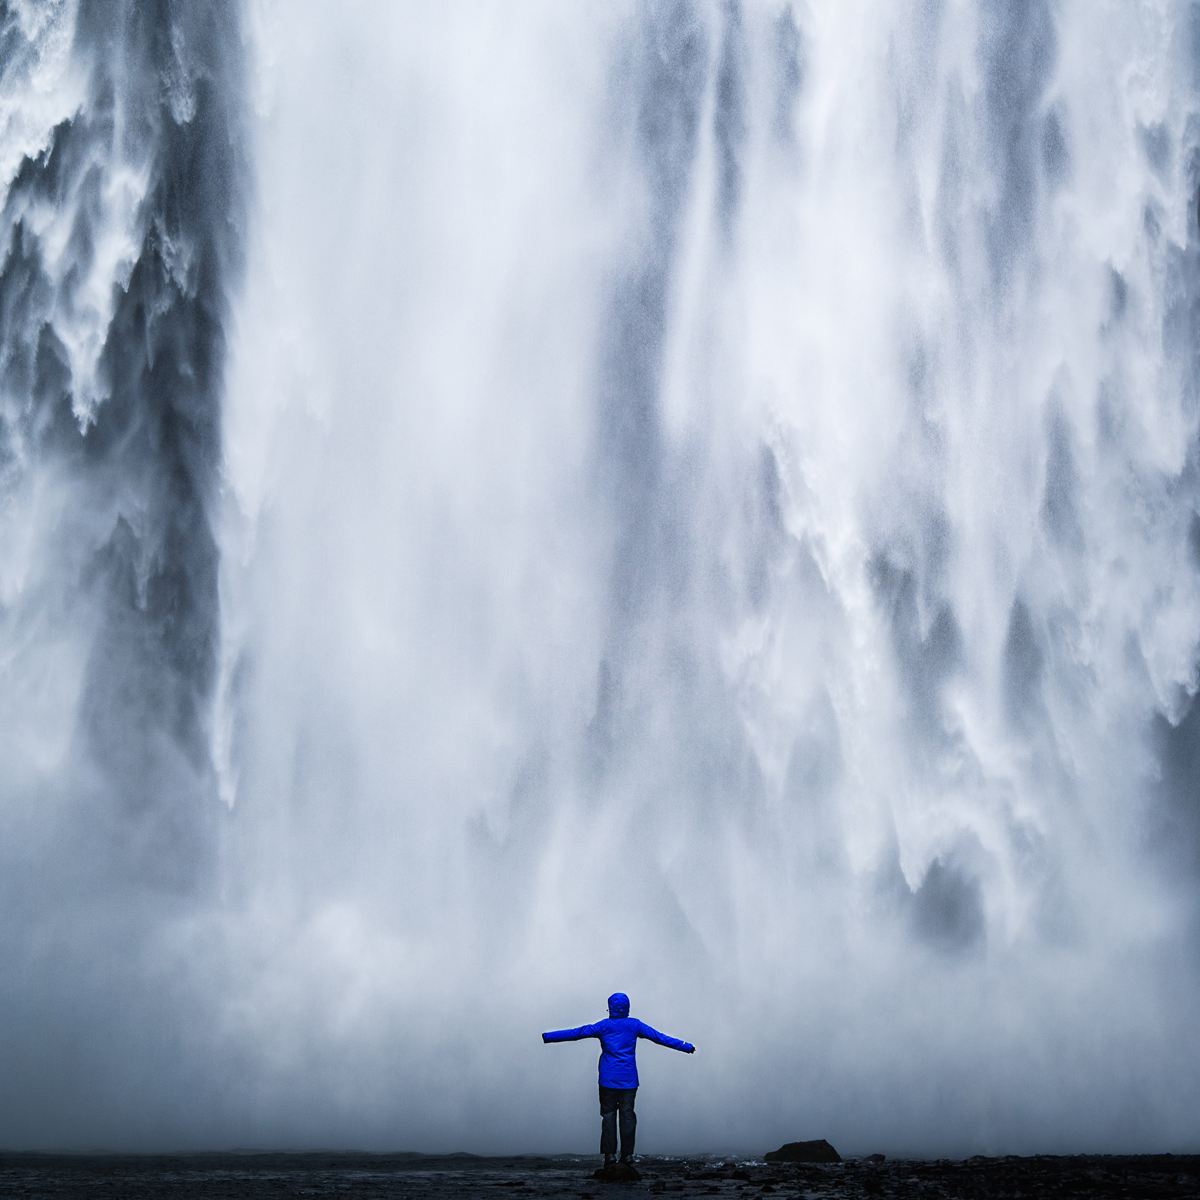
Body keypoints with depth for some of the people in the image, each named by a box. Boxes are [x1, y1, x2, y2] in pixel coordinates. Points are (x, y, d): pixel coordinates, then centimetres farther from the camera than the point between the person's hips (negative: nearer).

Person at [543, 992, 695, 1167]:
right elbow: (659, 1037, 7)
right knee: (627, 1114, 4)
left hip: (608, 1080, -1)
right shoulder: (634, 1025, 3)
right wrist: (686, 1046, 14)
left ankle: (609, 1153, -4)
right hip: (629, 1080, 1)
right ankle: (627, 1155, 1)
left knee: (608, 1114, 3)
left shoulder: (603, 1026, -1)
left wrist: (547, 1037, 2)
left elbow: (576, 1033, -2)